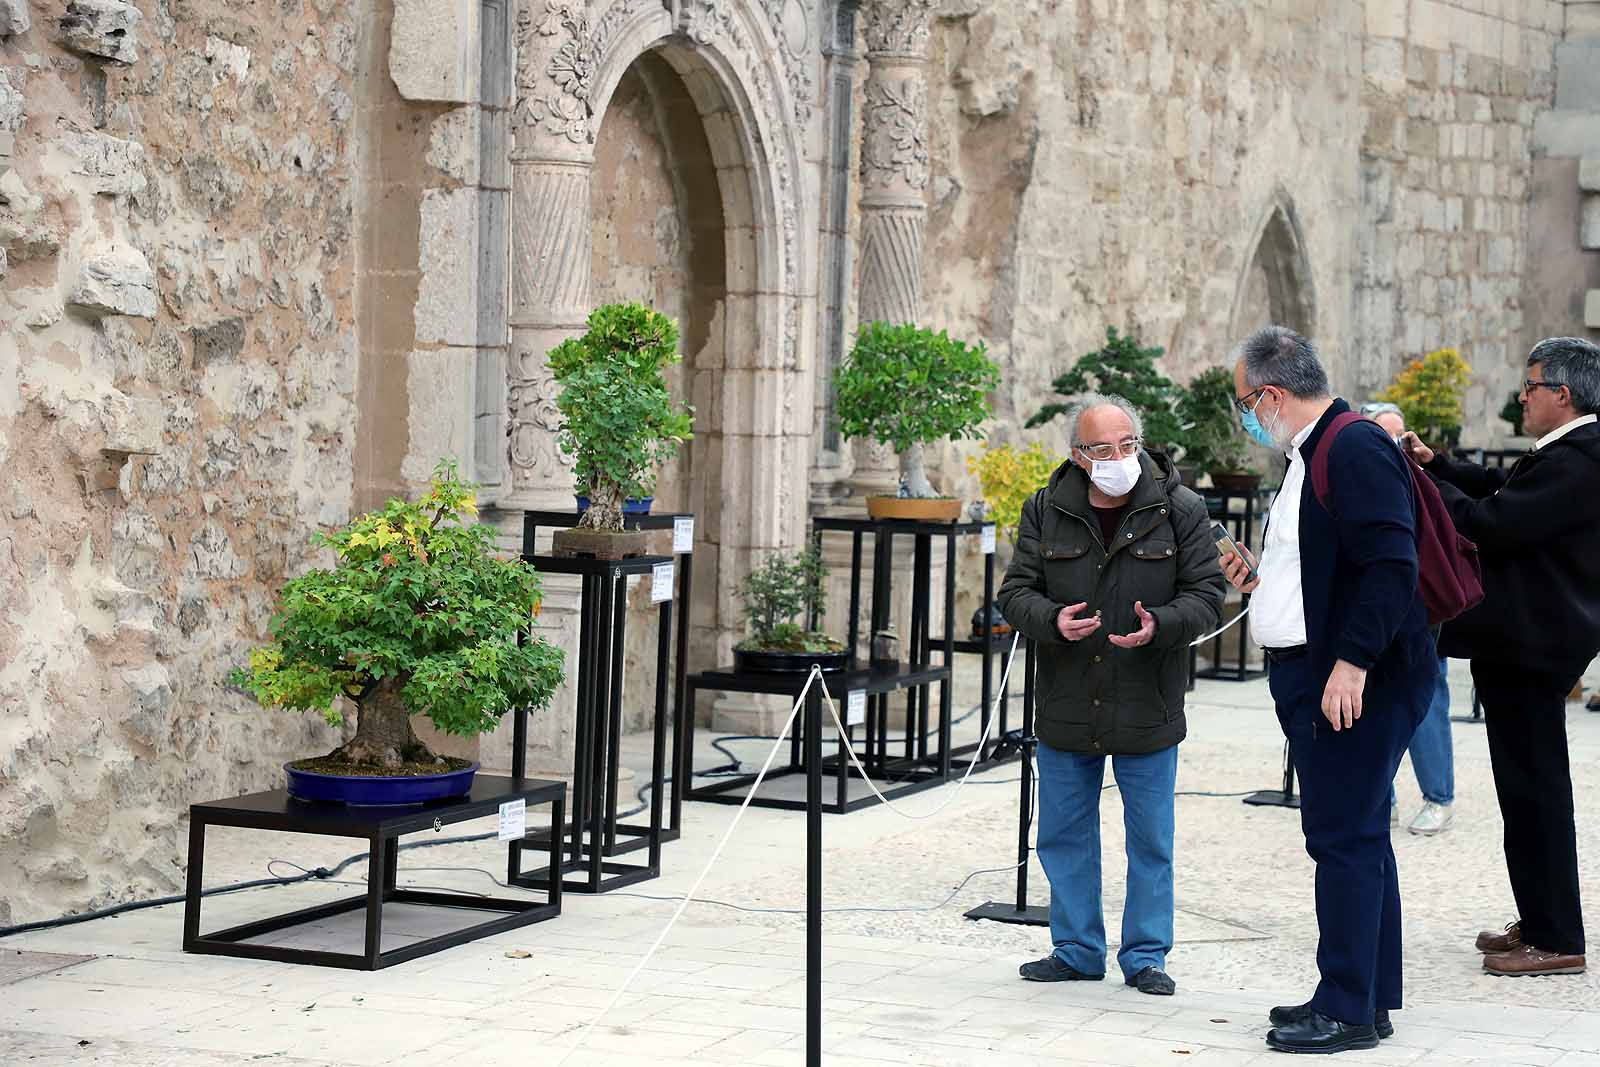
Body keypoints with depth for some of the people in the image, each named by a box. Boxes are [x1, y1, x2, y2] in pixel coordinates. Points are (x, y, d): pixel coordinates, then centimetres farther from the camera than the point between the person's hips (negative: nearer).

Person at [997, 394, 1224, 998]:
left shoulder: (1180, 511, -4)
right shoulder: (1046, 512, 1)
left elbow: (1206, 593, -2)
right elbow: (1015, 592, 2)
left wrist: (1159, 626, -22)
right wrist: (1053, 620, -19)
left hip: (1148, 712, -2)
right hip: (1065, 710, 2)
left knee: (1151, 841, 6)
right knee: (1064, 836, 10)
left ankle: (1145, 956, 19)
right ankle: (1077, 950, 25)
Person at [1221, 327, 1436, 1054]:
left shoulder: (1357, 450, -15)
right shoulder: (1312, 455, 18)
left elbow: (1390, 565, -23)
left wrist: (1352, 662, -26)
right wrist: (1261, 581, 17)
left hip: (1355, 686, -11)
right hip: (1312, 680, 11)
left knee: (1345, 839, -7)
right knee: (1356, 839, 15)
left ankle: (1347, 1009, -2)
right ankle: (1369, 997, 23)